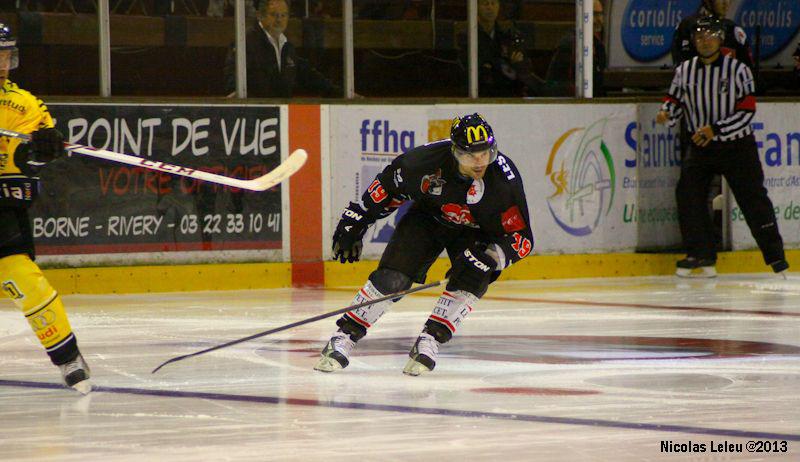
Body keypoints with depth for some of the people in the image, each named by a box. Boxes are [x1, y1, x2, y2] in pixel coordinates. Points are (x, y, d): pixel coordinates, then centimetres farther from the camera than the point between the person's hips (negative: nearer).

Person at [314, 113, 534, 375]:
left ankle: (431, 340, -17)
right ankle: (345, 336, -6)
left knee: (472, 279, -26)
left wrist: (489, 258, -39)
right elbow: (390, 185, -10)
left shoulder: (505, 179, -32)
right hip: (428, 215, 0)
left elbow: (521, 237, -24)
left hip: (476, 231, 0)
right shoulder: (428, 160, -31)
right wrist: (355, 220, -6)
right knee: (392, 277, -15)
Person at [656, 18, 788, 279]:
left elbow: (746, 111, -12)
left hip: (737, 146, -3)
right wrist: (667, 113, -13)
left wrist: (715, 129, -21)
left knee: (753, 198, -1)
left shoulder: (737, 70, -8)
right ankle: (701, 258, -8)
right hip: (700, 147, 3)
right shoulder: (684, 71, 3)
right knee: (688, 193, -15)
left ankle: (776, 256, 13)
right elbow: (675, 100, 11)